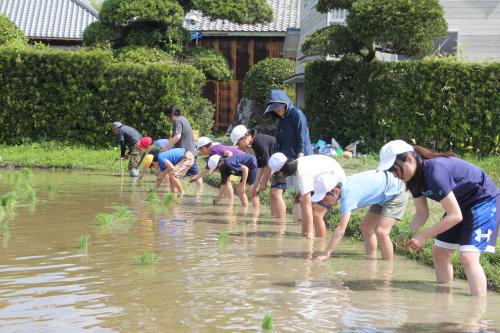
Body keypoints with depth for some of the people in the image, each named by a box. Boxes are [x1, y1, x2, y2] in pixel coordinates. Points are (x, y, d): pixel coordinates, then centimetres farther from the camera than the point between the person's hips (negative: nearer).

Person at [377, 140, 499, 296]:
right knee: (439, 252, 10)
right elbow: (422, 213, 2)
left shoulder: (435, 171, -33)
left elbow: (455, 216, -31)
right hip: (462, 204, 10)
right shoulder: (413, 177, -5)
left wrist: (424, 236, -28)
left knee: (468, 257, -23)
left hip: (485, 200, -10)